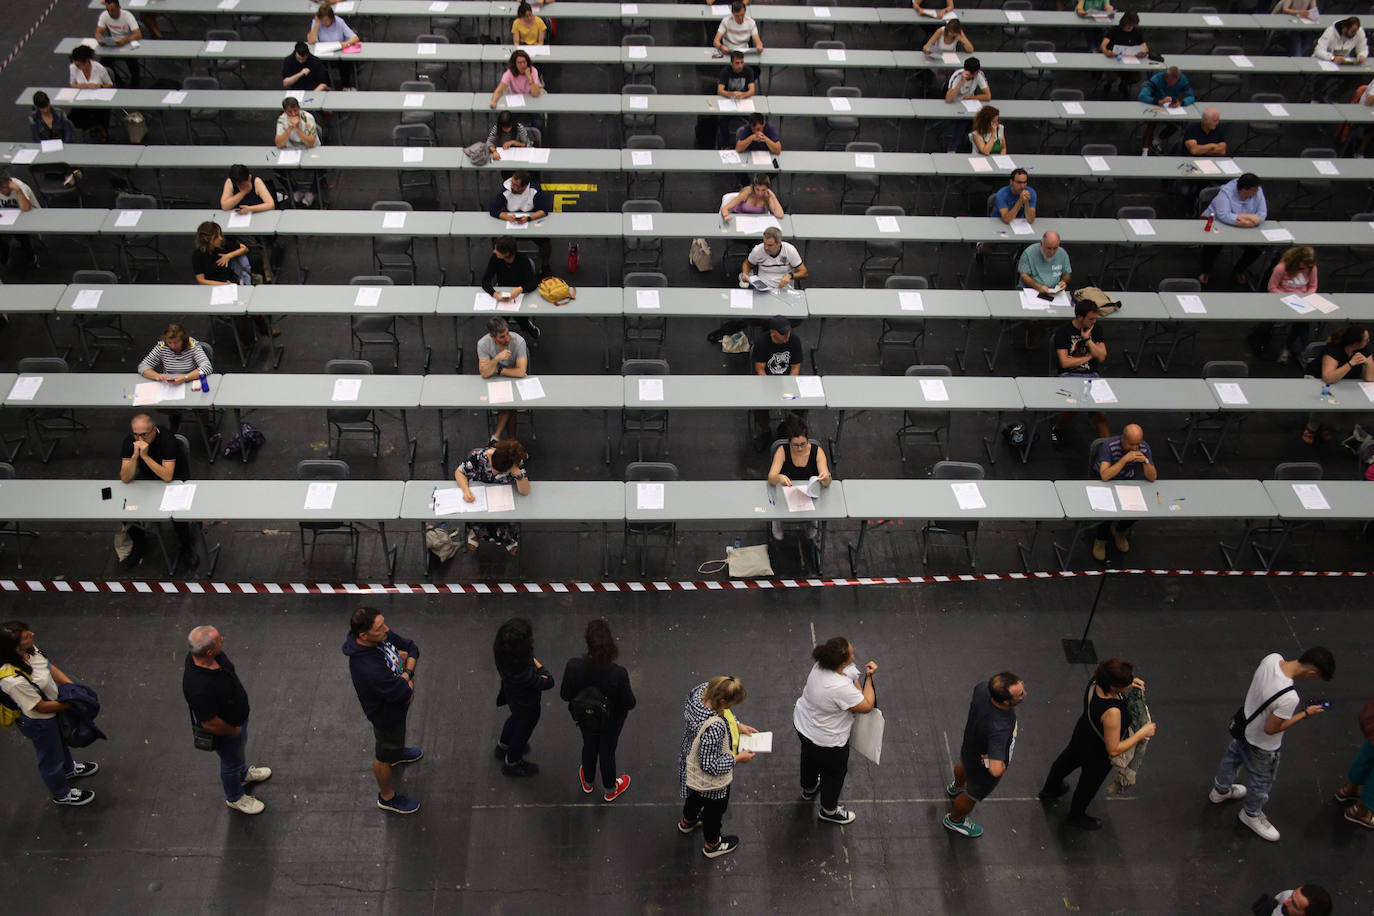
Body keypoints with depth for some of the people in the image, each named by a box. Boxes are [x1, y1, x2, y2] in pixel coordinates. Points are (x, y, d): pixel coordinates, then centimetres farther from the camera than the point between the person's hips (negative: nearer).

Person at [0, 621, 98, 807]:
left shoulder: (29, 650, -21)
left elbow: (50, 667, -1)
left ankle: (68, 769, 67)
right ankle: (62, 795, 48)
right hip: (39, 723, -8)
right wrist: (71, 703, -20)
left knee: (61, 741, 36)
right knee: (51, 758, 21)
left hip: (54, 710, 8)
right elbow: (41, 707, -30)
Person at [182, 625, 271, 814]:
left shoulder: (201, 654, -23)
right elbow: (210, 724, -34)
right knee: (231, 761, 22)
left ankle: (243, 773, 65)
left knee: (240, 747, 34)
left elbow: (230, 670, 1)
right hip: (225, 731, -7)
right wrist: (234, 731, -15)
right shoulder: (199, 687, -47)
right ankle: (235, 798, 51)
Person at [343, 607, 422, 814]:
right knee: (384, 756, 19)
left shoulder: (383, 635, -21)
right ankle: (387, 797, 44)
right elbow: (403, 693, -38)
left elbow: (412, 648, -4)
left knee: (396, 737, 38)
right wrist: (408, 681, -18)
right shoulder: (367, 668, -45)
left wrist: (407, 671, -20)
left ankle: (398, 753, 69)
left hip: (397, 705, 8)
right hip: (387, 714, -7)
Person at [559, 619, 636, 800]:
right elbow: (629, 703, -23)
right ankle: (610, 790, 54)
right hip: (610, 721, -2)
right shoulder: (618, 674, -38)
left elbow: (565, 695, -17)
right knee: (607, 752, 26)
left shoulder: (574, 666, -34)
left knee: (589, 746, 32)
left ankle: (588, 783, 60)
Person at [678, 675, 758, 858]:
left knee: (696, 796, 37)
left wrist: (737, 725, -4)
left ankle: (687, 822, 67)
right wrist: (737, 759, -18)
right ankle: (712, 845, 52)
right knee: (715, 808, 24)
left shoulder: (700, 691, -24)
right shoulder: (714, 728, -46)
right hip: (711, 779, -7)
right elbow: (710, 765, -31)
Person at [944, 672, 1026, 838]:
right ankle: (954, 820, 60)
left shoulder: (983, 687, -31)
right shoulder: (999, 728, -51)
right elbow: (996, 770, -56)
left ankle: (956, 787, 77)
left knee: (964, 766, 41)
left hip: (968, 746, 6)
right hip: (982, 770, -6)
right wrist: (1002, 764, -33)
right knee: (973, 795, 28)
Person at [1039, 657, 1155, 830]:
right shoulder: (1111, 712, -46)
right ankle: (1076, 816, 55)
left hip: (1081, 732, 7)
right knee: (1090, 783, 25)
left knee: (1068, 759, 35)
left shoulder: (1095, 681, -26)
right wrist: (1142, 733, -26)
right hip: (1097, 754, -6)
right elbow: (1113, 749, -33)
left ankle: (1049, 790, 65)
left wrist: (1128, 683, -11)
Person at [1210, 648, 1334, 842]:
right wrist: (1306, 713, -21)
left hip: (1243, 723, 8)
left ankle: (1220, 790, 63)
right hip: (1261, 745, -7)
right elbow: (1271, 729, -28)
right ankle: (1252, 814, 51)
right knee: (1261, 781, 23)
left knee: (1232, 756, 35)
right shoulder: (1289, 698, -44)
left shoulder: (1272, 658, -24)